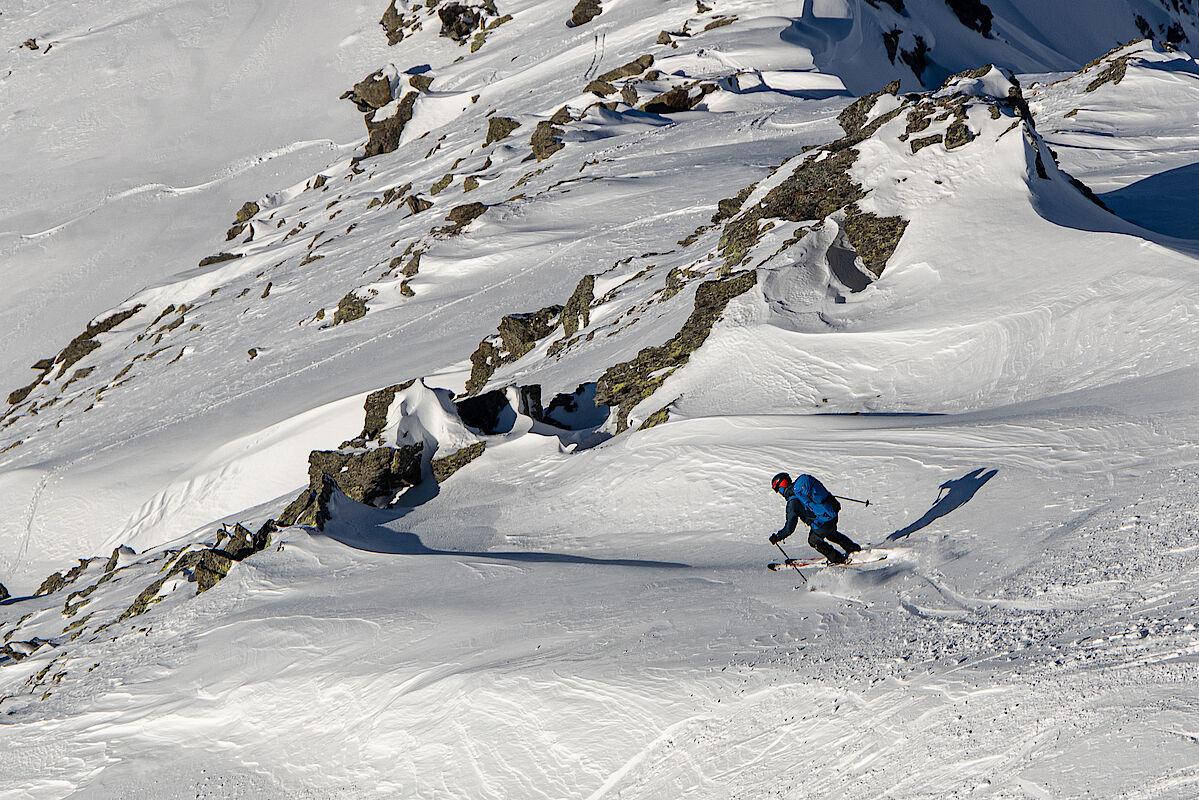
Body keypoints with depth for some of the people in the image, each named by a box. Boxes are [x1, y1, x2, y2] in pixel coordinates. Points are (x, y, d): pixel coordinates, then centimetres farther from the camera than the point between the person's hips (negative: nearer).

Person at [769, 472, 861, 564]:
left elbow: (789, 528, -14)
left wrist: (777, 537, 0)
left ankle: (838, 559, 26)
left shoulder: (793, 503, -17)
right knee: (831, 534, 36)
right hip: (834, 514, 7)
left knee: (814, 540, 21)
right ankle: (854, 548, 46)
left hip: (822, 522, -7)